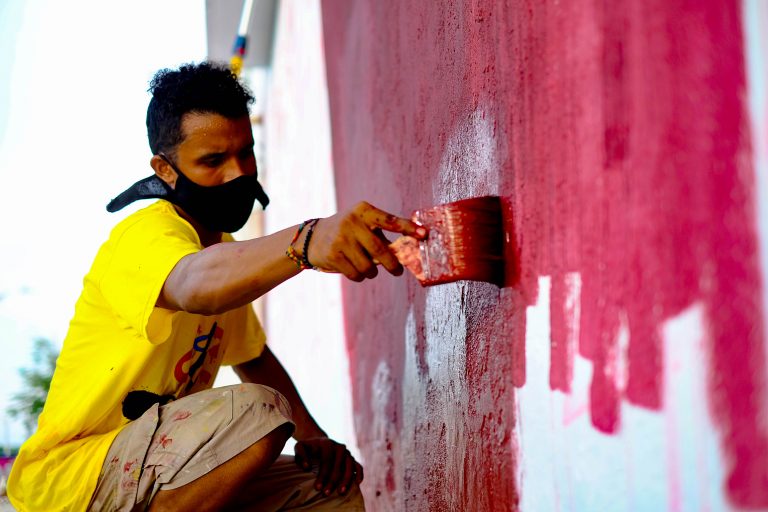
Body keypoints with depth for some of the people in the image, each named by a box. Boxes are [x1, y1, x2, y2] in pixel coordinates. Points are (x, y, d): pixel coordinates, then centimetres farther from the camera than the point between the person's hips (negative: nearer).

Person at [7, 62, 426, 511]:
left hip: (163, 474, 9)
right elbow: (193, 285, -43)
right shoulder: (147, 234, -18)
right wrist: (307, 242, -63)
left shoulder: (226, 251, 12)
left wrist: (311, 435, 5)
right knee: (257, 412, -30)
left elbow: (253, 357, 23)